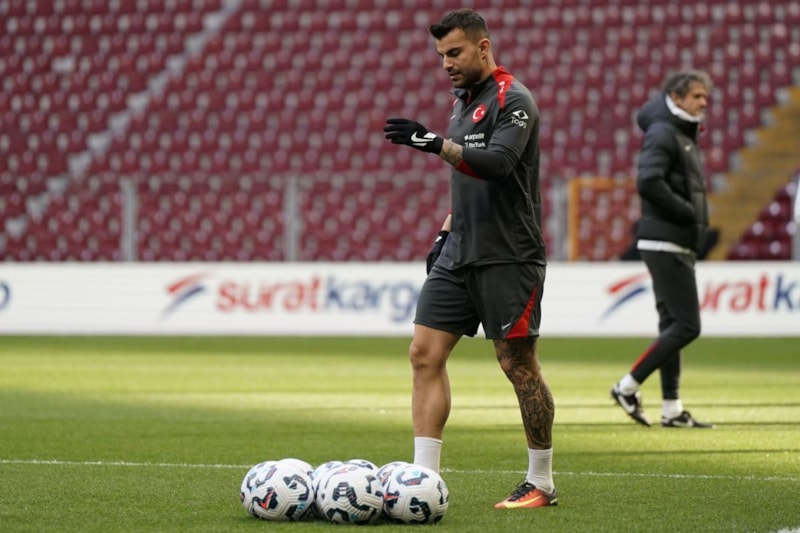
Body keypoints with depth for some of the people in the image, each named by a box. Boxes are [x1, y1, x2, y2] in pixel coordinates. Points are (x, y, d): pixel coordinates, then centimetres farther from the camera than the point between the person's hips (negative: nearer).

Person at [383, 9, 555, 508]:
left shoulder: (513, 100, -11)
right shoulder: (463, 101, 17)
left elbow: (499, 162, -27)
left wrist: (436, 144, -35)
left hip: (508, 256, -8)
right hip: (460, 255, 8)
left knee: (518, 364, -1)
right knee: (425, 353, -2)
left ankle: (542, 484, 11)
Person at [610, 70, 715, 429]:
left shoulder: (684, 136, 20)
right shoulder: (662, 134, -11)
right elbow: (648, 182, -25)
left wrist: (695, 217, 2)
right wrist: (689, 213, -18)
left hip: (678, 246, 10)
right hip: (665, 244, -10)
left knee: (673, 325, 10)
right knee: (687, 326, -11)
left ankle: (672, 409, 12)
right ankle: (629, 387, -6)